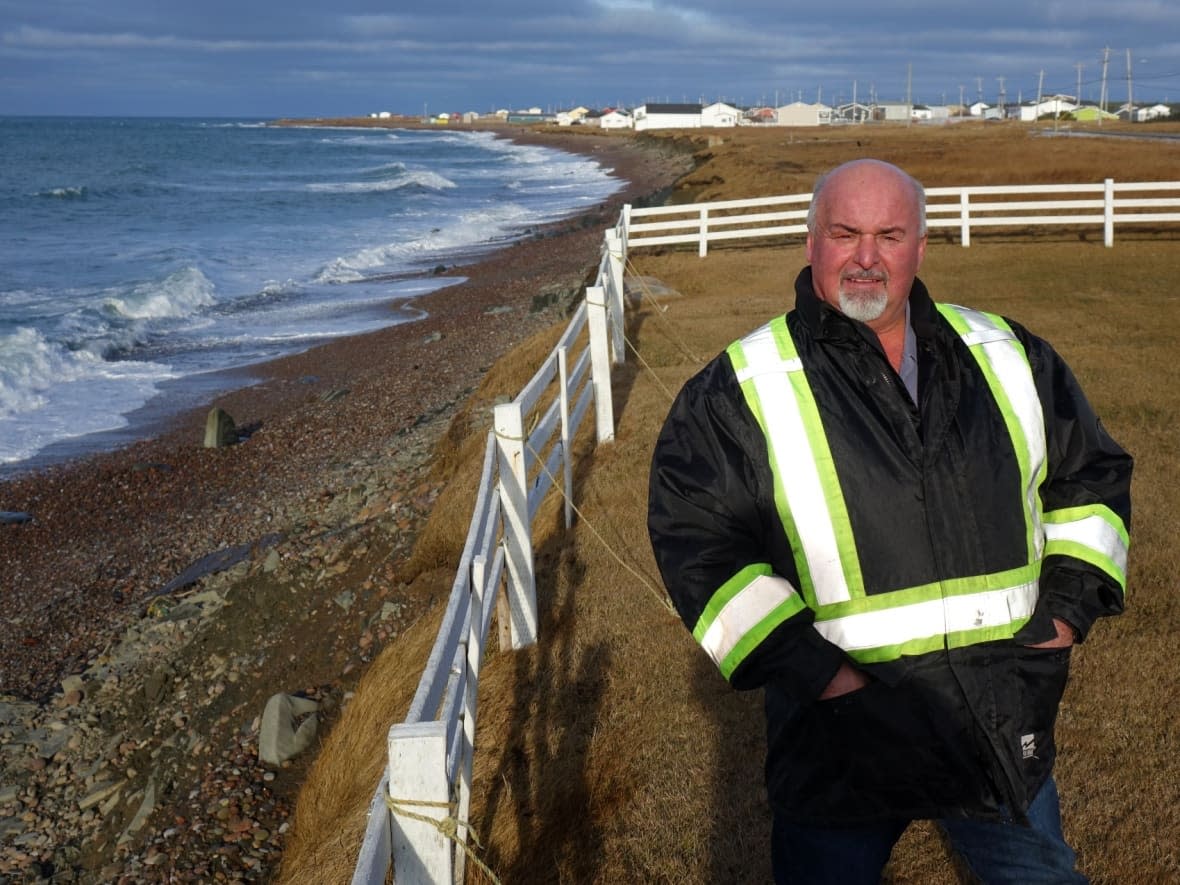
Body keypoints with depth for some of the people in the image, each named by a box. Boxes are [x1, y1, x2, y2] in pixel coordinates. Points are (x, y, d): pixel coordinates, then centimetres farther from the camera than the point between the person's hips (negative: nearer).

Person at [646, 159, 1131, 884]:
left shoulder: (1007, 356, 5)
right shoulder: (743, 391, -8)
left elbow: (1092, 471, 17)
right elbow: (695, 538, -11)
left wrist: (1070, 604, 4)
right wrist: (809, 671, -17)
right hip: (844, 741, -3)